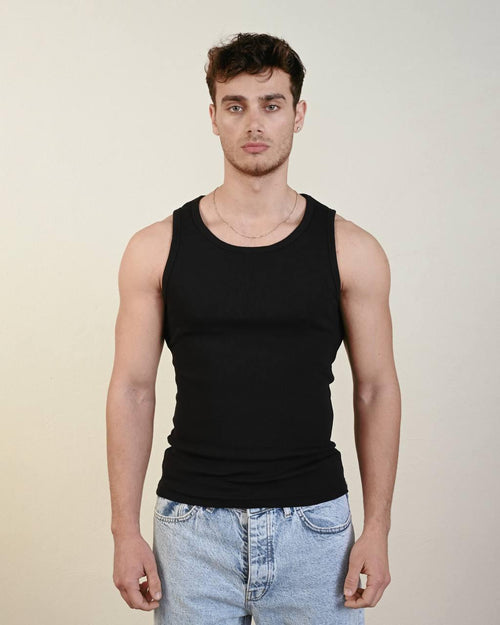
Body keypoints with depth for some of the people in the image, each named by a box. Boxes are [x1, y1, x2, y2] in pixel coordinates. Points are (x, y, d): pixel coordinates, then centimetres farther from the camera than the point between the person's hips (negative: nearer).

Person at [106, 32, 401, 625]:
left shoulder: (351, 251, -1)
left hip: (313, 525, 0)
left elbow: (375, 389, 3)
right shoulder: (157, 248, -1)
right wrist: (125, 532, -2)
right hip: (192, 525, 0)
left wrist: (377, 528, -1)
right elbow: (132, 389, 1)